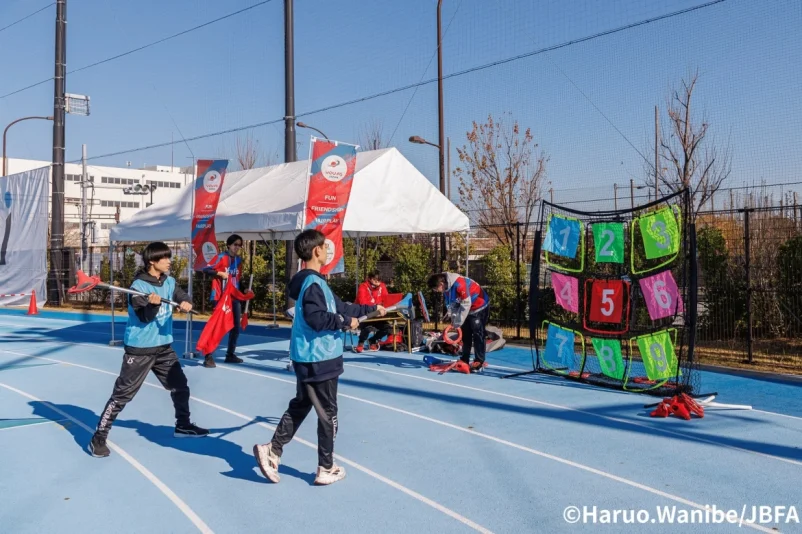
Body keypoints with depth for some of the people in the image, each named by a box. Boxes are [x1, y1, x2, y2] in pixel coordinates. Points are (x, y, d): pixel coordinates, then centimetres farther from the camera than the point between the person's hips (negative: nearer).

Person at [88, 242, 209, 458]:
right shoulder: (138, 286, -15)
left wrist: (186, 303, -26)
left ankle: (183, 426, 36)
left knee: (180, 386, 17)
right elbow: (145, 317, -21)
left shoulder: (170, 282, 5)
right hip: (140, 349, -7)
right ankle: (98, 438, 2)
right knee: (122, 394, -7)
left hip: (164, 346, 7)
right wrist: (153, 304, -40)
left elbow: (182, 297, -4)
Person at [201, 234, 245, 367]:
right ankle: (208, 356, -1)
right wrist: (220, 273, -22)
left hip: (234, 298, 7)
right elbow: (206, 269, -13)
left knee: (236, 327, 8)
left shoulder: (239, 260, 12)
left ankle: (230, 354, 19)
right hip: (220, 297, -7)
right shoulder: (221, 257, -7)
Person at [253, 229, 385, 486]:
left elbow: (339, 307, 20)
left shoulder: (315, 281, 12)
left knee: (300, 406, 19)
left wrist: (371, 308, 26)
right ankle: (326, 469, 16)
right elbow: (317, 318, -30)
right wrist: (345, 322, -17)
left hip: (309, 358, 10)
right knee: (328, 414, 4)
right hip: (319, 359, -10)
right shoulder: (313, 283, -19)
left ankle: (272, 451, 18)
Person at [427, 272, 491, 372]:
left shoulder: (459, 284, -33)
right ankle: (465, 360, 19)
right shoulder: (446, 288, -5)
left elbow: (466, 304, -29)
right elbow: (451, 305, 3)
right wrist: (454, 320, -9)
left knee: (477, 334, -8)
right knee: (465, 334, 11)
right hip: (467, 308, 9)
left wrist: (459, 322, -22)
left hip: (480, 306, -9)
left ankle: (479, 362, -4)